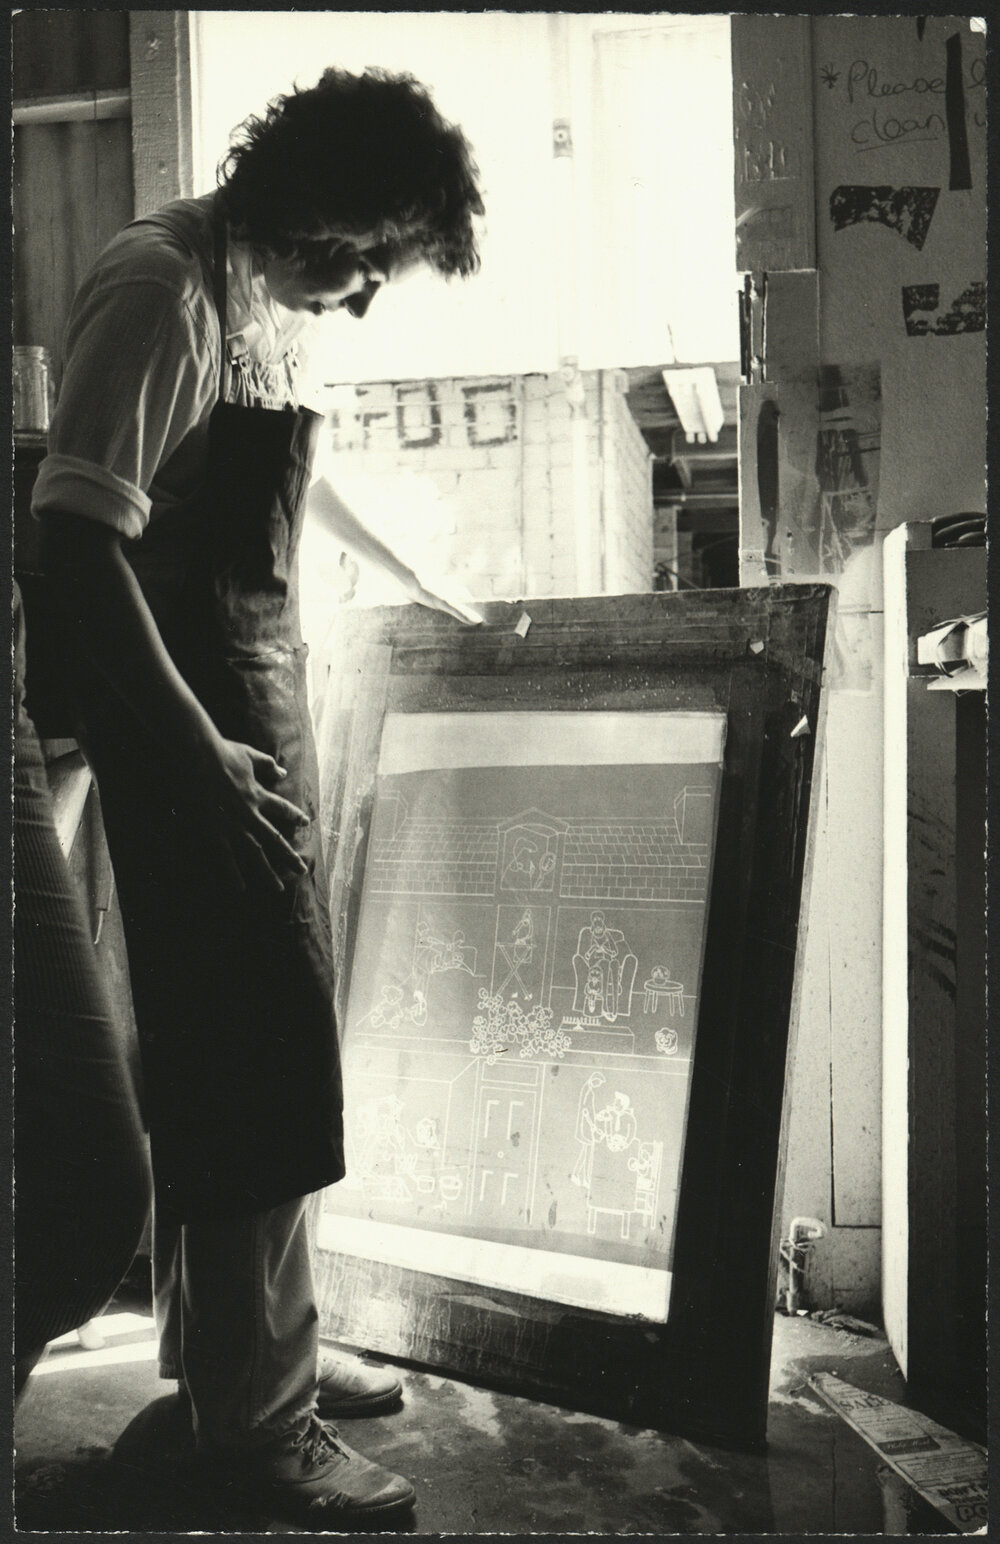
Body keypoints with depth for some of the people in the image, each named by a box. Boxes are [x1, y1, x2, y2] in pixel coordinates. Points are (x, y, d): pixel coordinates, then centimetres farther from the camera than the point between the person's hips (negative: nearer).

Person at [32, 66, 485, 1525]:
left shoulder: (274, 302, 13)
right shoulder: (161, 287, -15)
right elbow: (78, 534, -22)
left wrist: (428, 590, 38)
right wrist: (197, 747, -24)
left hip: (264, 696, 9)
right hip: (186, 717, -9)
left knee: (260, 1036, 15)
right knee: (254, 1039, -5)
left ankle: (248, 1344, 31)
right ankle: (255, 1417, 11)